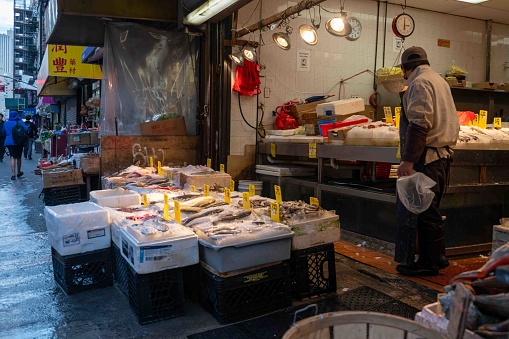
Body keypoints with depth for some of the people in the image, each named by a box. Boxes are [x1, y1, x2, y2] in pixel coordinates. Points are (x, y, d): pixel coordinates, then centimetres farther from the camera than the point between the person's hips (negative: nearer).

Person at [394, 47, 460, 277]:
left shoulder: (420, 83, -10)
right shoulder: (439, 80, 22)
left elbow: (419, 124, -21)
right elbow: (450, 120, 23)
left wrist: (408, 160, -23)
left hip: (426, 158, -10)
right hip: (442, 154, 10)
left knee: (424, 211, -4)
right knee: (430, 211, 16)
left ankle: (430, 262, 3)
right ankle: (435, 258, 25)